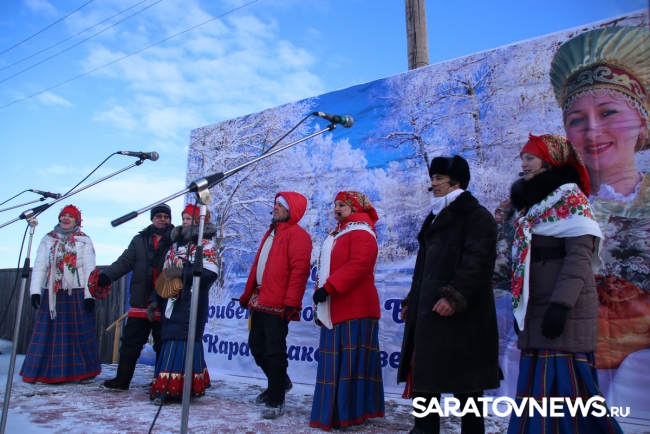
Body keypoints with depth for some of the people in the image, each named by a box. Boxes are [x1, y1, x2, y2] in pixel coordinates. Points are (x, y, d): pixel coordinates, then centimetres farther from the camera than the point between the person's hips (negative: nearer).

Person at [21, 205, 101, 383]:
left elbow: (89, 269, -3)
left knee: (79, 333, 0)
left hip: (77, 294, -2)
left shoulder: (84, 241, 3)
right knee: (48, 334, 1)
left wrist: (89, 295, -10)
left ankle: (81, 371, 7)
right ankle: (45, 372, 10)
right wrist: (35, 291, -5)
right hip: (51, 294, 3)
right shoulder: (47, 240, 11)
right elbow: (39, 267, 6)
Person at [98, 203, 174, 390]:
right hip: (140, 302, 3)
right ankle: (122, 379, 22)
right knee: (130, 341, 10)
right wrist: (106, 275, -11)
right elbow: (125, 262, 3)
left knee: (162, 345, 8)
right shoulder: (140, 240, 10)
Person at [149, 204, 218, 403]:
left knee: (181, 340, -10)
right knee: (171, 340, 8)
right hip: (172, 301, 7)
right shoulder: (177, 244, 19)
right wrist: (156, 299, 17)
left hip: (192, 302, -7)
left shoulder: (205, 244, -3)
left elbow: (210, 273, -19)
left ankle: (168, 388, -9)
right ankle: (167, 387, 17)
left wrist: (183, 272, -20)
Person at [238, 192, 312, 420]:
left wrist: (291, 302, -25)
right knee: (256, 346, 16)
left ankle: (275, 400, 11)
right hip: (260, 302, 10)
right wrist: (247, 294, 22)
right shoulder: (271, 232, 20)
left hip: (278, 305, -9)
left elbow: (299, 271, -19)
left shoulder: (297, 234, -9)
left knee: (274, 351, -3)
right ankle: (279, 382, 37)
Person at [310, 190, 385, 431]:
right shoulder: (337, 234, 23)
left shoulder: (361, 231, -7)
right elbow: (326, 268, 25)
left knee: (352, 360, -5)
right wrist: (321, 292, 16)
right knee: (336, 362, 10)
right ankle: (336, 412, 18)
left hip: (354, 309, -9)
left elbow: (359, 264, -22)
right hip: (335, 308, 9)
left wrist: (328, 287, -24)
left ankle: (353, 413, 3)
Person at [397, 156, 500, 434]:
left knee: (463, 379, 0)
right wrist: (411, 301, 21)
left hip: (459, 314, -8)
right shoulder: (436, 218, 23)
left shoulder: (477, 215, -4)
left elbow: (477, 262, -17)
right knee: (423, 374, 10)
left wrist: (454, 296, -26)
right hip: (426, 311, 9)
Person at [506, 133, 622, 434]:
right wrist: (520, 308, 17)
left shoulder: (569, 196, -3)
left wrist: (561, 303, -23)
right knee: (540, 384, 9)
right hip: (536, 310, 8)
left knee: (563, 383, -7)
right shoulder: (531, 204, 19)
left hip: (564, 309, -7)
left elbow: (580, 254, -14)